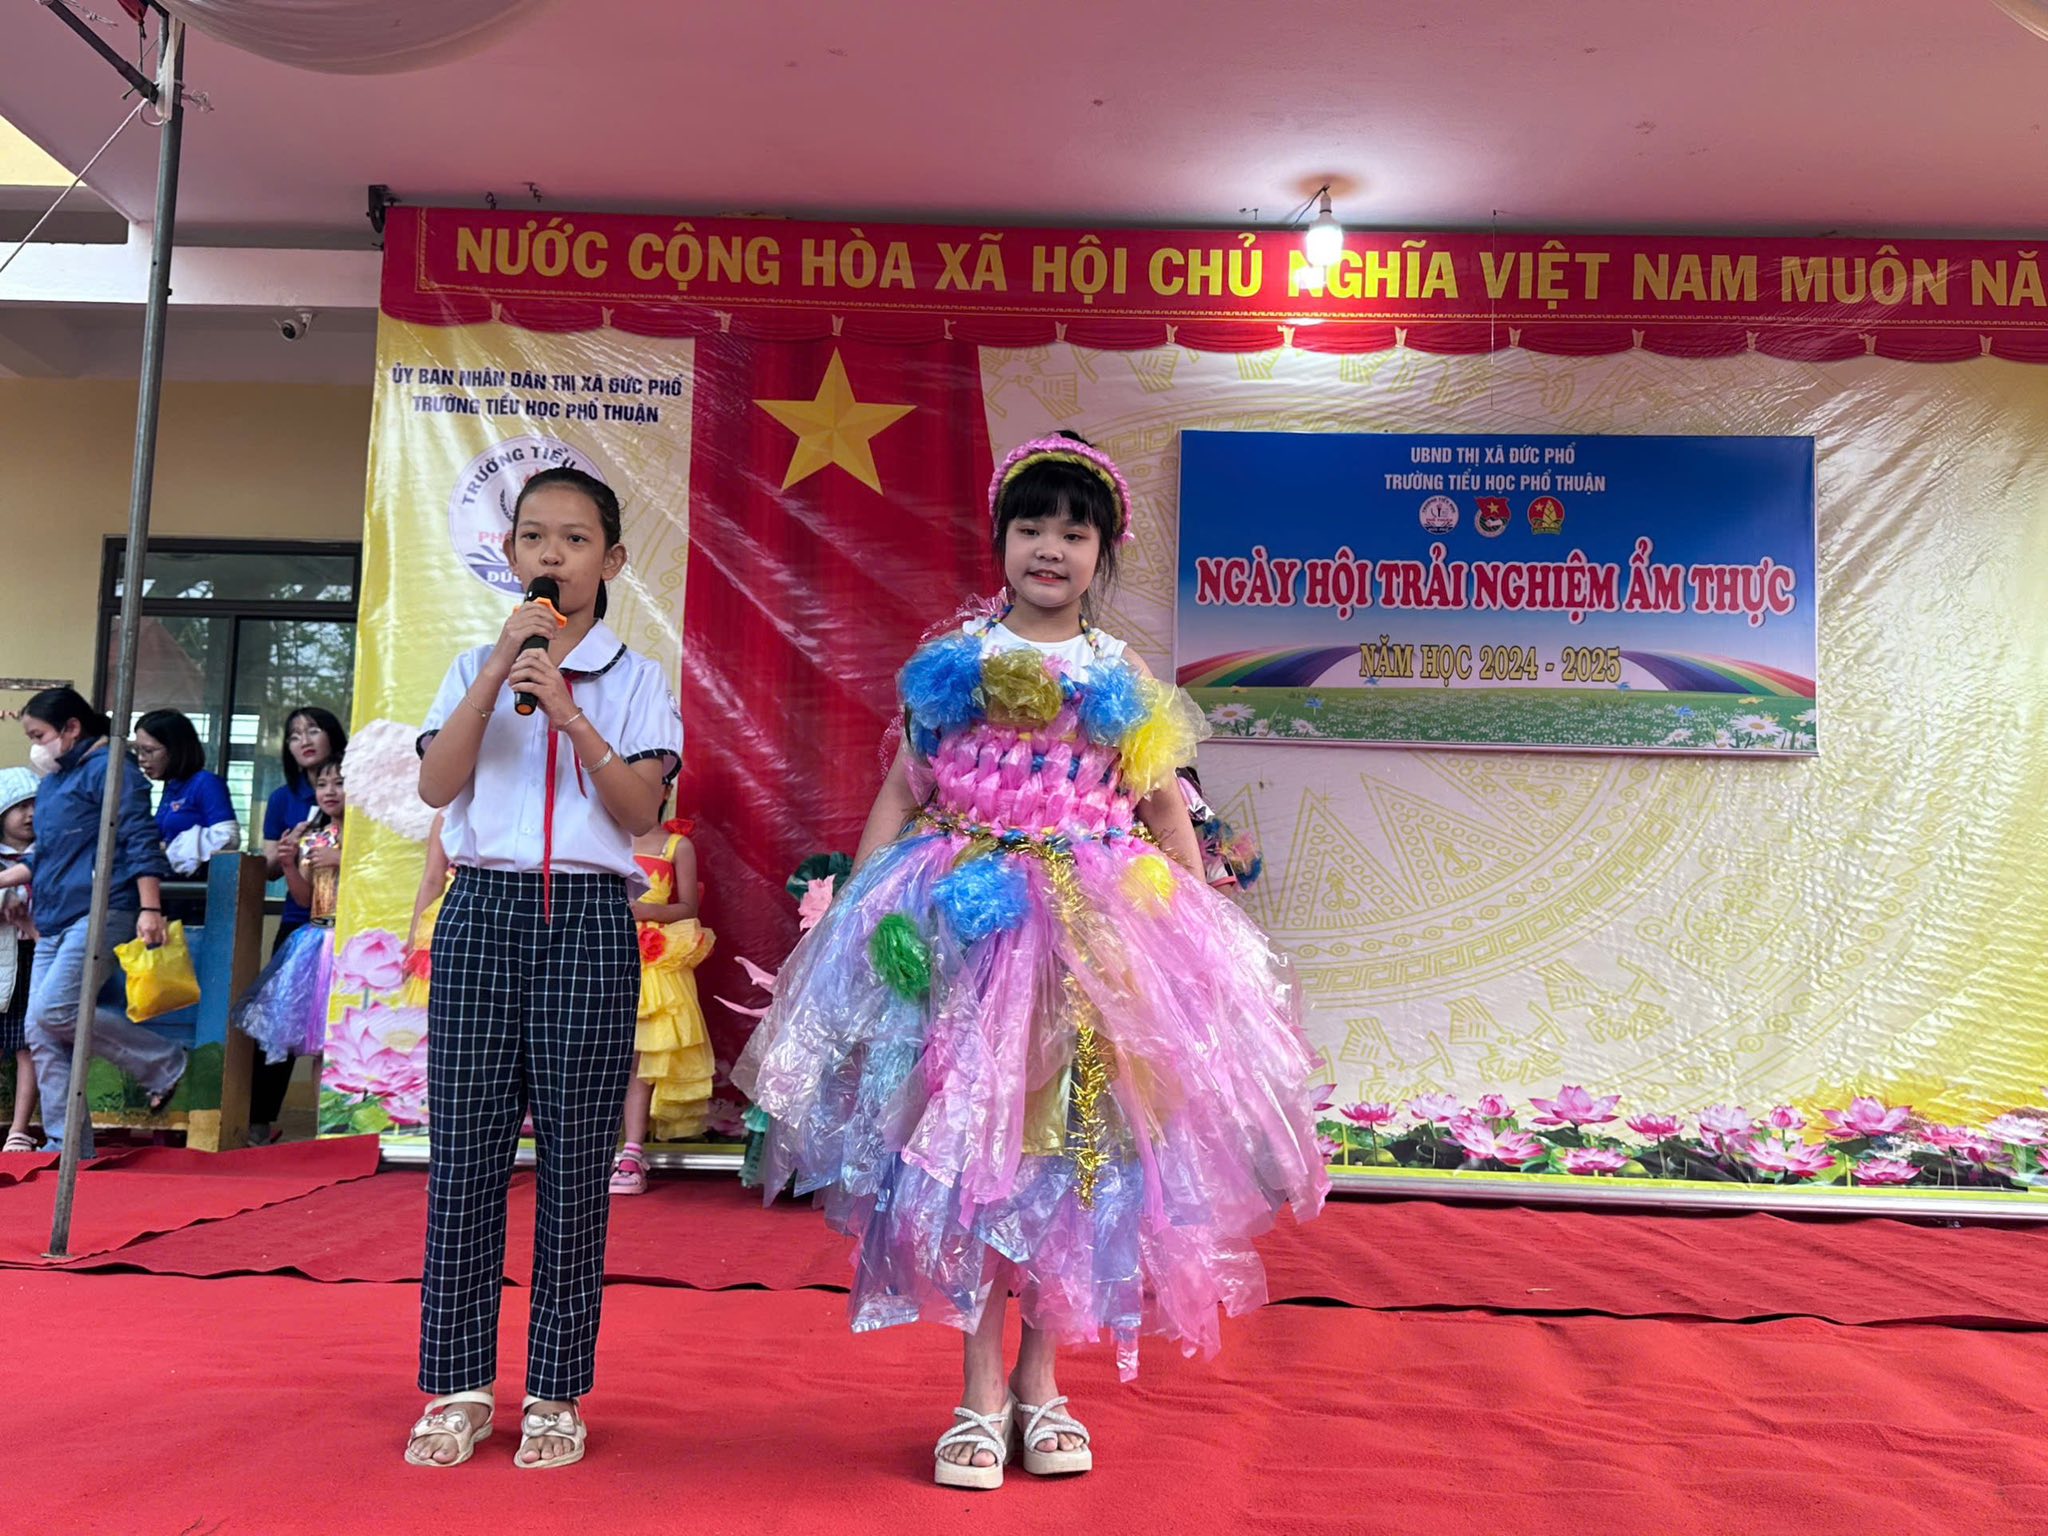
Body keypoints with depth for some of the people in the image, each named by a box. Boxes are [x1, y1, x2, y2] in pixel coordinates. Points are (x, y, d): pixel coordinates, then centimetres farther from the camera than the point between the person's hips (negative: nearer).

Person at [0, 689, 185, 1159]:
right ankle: (66, 1146, 9)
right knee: (41, 1035, 3)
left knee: (54, 1011, -22)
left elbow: (141, 842, -13)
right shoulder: (50, 782, 21)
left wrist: (150, 909, -21)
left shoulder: (106, 769, -5)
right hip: (55, 921, 9)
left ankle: (164, 1064, -5)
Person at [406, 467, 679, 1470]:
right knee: (464, 1153, 3)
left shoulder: (635, 680, 5)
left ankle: (556, 1392, 14)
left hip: (588, 918, -2)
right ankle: (459, 1386, 16)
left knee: (576, 1159, 2)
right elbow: (434, 786, -3)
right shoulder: (475, 667, 12)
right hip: (483, 910, 2)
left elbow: (641, 807, -7)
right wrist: (497, 673, -10)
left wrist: (568, 714, -18)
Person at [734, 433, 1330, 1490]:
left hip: (1094, 929, 1)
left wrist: (1199, 938, 1)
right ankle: (981, 1389, 15)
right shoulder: (951, 665, 5)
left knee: (1073, 1143, 5)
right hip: (963, 923, 0)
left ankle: (1039, 1379, 22)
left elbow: (1165, 817, 8)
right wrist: (858, 907, -3)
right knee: (965, 1137, 0)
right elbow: (902, 791, 6)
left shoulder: (1124, 681, 6)